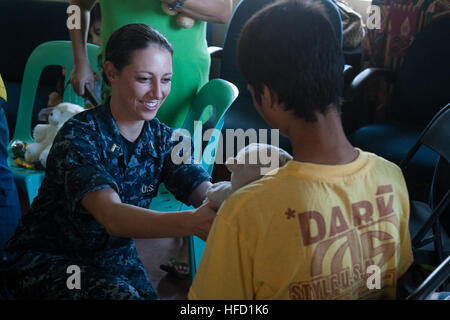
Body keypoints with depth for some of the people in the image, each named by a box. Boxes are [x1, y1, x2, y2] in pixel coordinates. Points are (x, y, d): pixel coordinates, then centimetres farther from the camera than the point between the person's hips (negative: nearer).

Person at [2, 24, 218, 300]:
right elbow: (111, 217, -37)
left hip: (115, 256, 5)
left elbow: (206, 193, -20)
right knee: (122, 295, -29)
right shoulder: (79, 135, -22)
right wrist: (191, 222, -54)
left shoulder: (163, 139, -5)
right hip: (46, 258, -5)